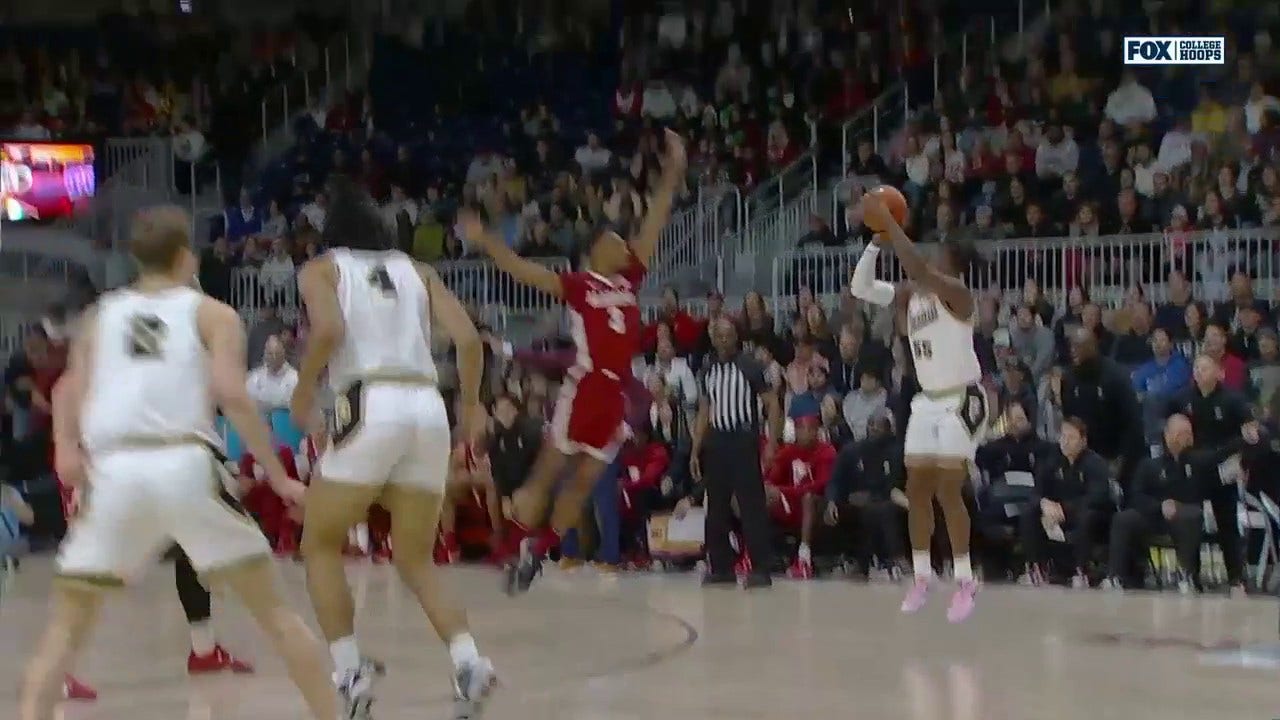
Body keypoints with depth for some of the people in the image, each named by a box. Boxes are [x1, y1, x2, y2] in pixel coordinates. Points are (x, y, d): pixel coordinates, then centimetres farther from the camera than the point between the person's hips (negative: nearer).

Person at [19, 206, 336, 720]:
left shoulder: (100, 316, 23)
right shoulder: (212, 314, 14)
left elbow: (70, 393, 7)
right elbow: (231, 395, -2)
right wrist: (279, 476, 0)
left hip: (114, 472, 2)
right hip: (185, 467, -2)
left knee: (66, 628, 14)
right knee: (273, 611, 12)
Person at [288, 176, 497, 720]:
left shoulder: (321, 269, 11)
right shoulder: (416, 271, 22)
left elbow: (328, 330, -10)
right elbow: (467, 339, 9)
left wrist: (304, 390, 5)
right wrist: (471, 405, 24)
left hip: (369, 408, -4)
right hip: (428, 410, 4)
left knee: (320, 546, 13)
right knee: (415, 561, 15)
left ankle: (350, 675, -1)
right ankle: (468, 661, -8)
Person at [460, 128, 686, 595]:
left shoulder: (629, 282, 15)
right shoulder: (578, 285, 1)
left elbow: (654, 225, 14)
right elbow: (525, 272, -10)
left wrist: (672, 173, 10)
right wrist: (486, 242, -23)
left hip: (617, 393, 6)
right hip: (585, 386, -6)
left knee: (584, 480, 8)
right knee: (549, 470, -1)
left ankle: (540, 553, 16)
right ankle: (523, 546, 3)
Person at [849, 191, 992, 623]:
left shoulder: (956, 293, -16)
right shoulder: (912, 295, 7)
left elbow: (918, 269, -34)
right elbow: (861, 288, 3)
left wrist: (891, 224, -26)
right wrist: (877, 239, -6)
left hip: (962, 401, -8)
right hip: (927, 401, 8)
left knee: (948, 491, -12)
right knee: (916, 490, 7)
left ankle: (965, 583, -4)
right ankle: (922, 577, 18)